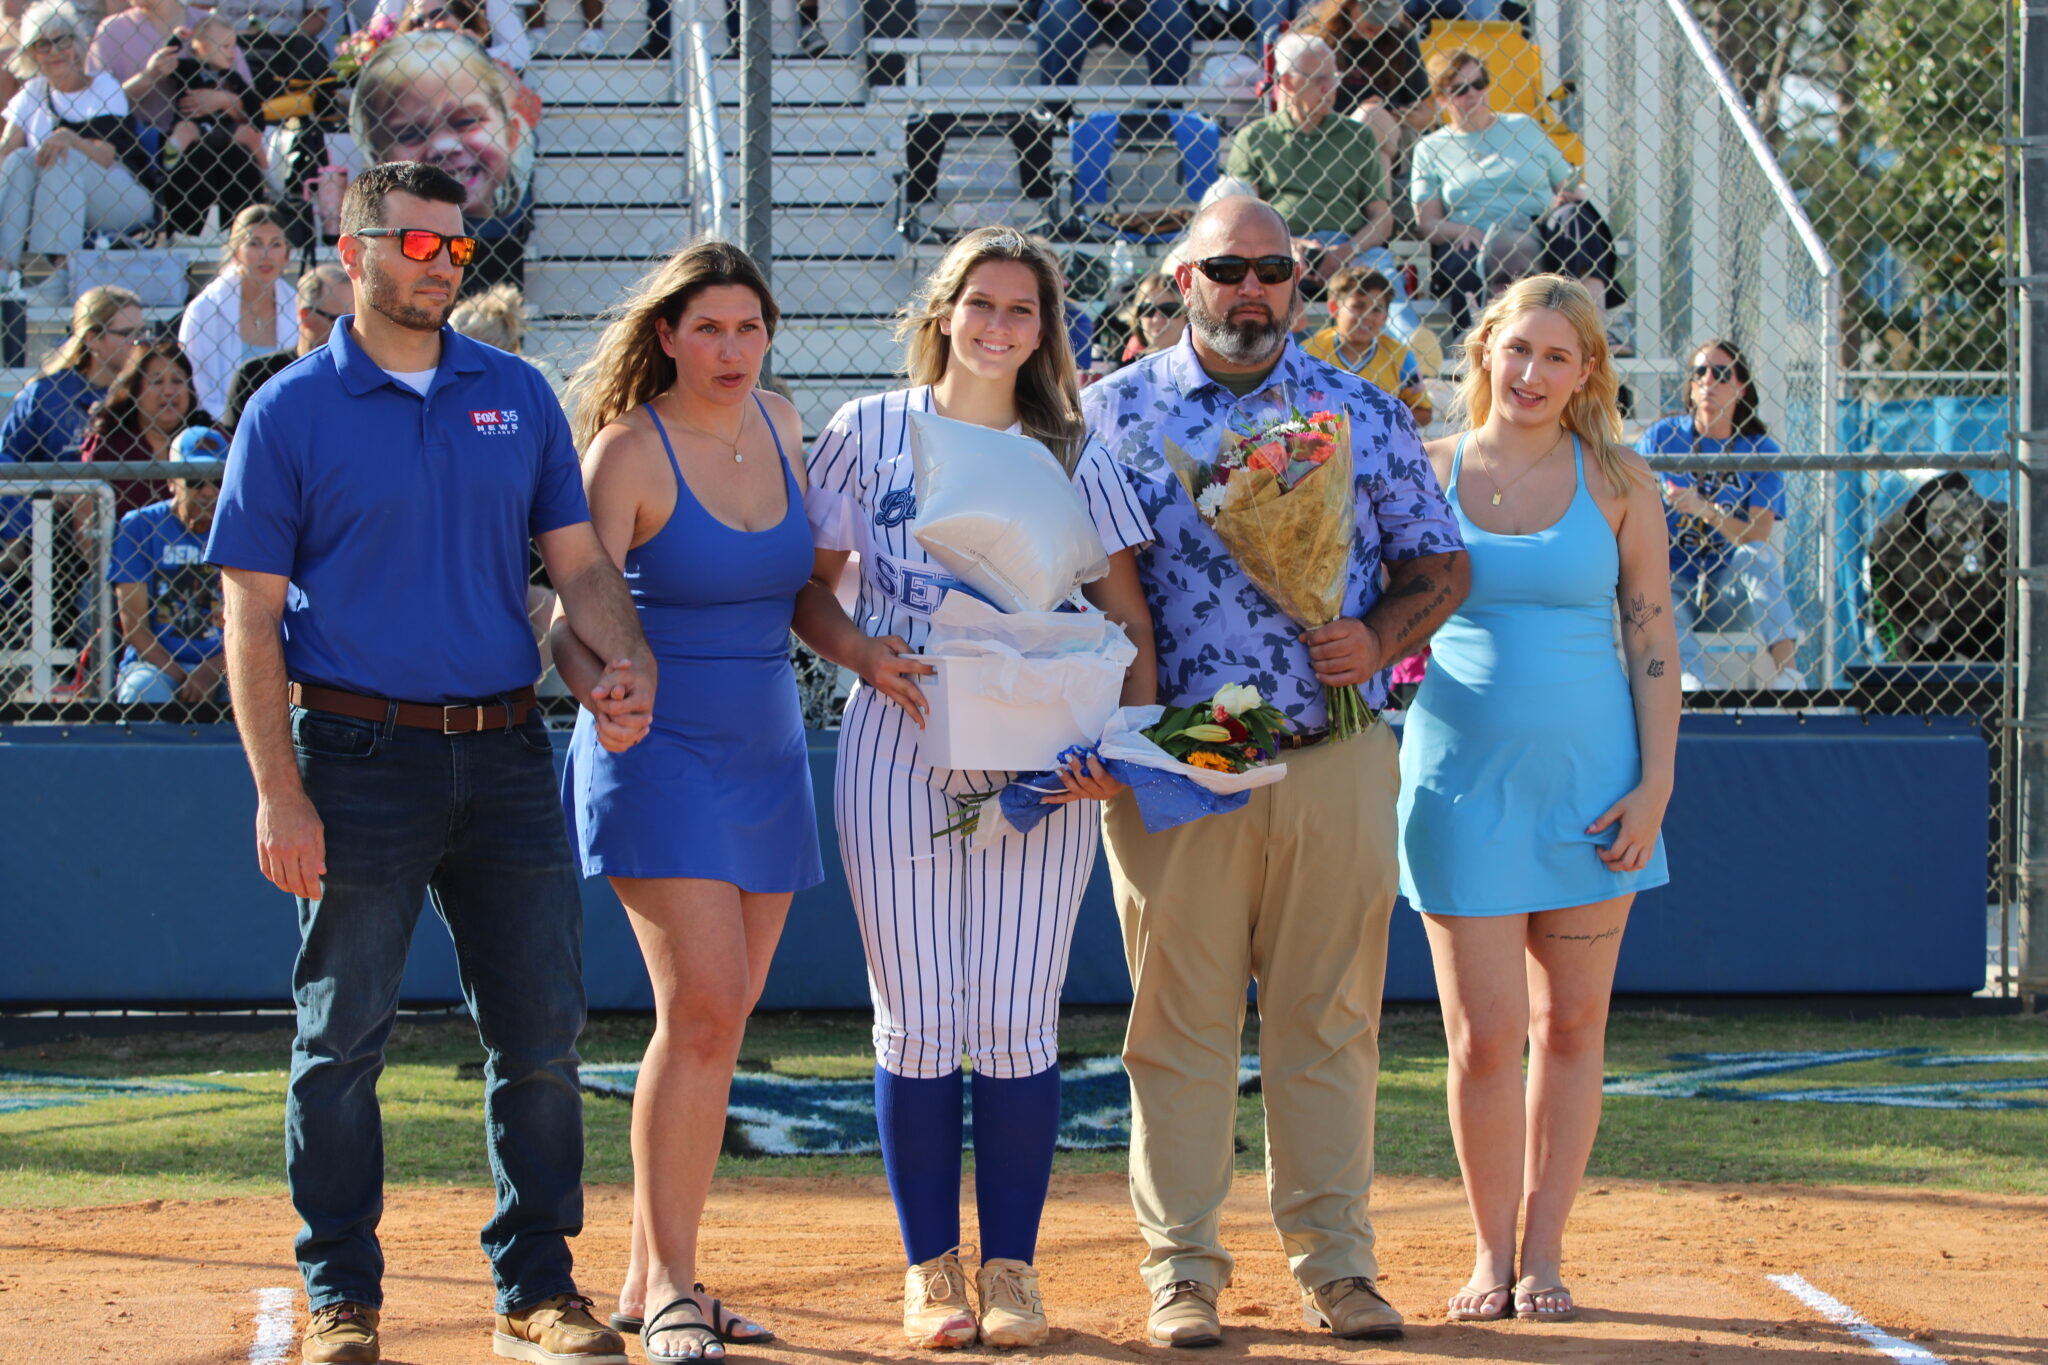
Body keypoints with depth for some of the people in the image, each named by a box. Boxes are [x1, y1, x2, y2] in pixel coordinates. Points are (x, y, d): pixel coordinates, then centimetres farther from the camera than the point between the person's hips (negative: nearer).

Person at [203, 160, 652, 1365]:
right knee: (345, 1040, 1)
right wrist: (279, 793, -12)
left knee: (542, 1035, 4)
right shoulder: (291, 414, -1)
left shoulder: (518, 398, 10)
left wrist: (625, 655, -9)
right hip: (360, 755, -4)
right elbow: (253, 618, -4)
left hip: (507, 755, 4)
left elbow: (578, 557, 13)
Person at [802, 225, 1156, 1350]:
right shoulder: (869, 432, 8)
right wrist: (860, 650, -11)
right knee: (916, 1016, 0)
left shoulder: (1071, 453, 9)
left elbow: (1126, 615, 7)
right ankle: (930, 1268, 8)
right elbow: (808, 586, 11)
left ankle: (1012, 1268, 6)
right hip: (897, 745, 0)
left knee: (1014, 1018, -2)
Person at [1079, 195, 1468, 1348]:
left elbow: (1438, 560, 13)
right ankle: (1183, 1268, 6)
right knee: (1182, 1021, 0)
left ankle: (1335, 1262, 11)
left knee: (1330, 1021, 4)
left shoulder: (1365, 415, 10)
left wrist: (1379, 637, -7)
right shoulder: (1116, 412, 6)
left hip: (1338, 762, 1)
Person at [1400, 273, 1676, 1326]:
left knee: (1569, 1024, 4)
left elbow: (1652, 637, 2)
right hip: (1462, 775, 0)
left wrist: (1655, 781, -4)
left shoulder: (1617, 482, 2)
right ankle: (1491, 1252, 10)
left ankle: (1542, 1250, 14)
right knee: (1484, 1034, -3)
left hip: (1587, 777, 1)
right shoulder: (1425, 471, 2)